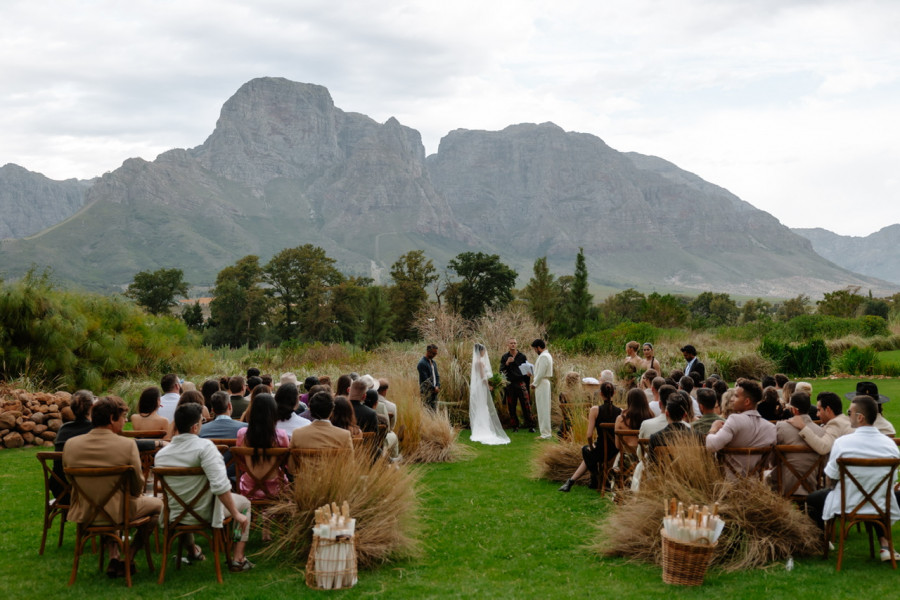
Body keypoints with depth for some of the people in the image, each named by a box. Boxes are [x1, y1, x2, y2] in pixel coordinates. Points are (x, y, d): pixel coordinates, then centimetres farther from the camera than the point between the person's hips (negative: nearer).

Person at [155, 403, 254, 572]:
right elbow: (220, 485, -32)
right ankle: (237, 559, 17)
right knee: (243, 502, 21)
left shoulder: (160, 454, -9)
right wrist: (236, 514, -21)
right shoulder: (204, 446, -25)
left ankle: (192, 550, 59)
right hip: (204, 514, -5)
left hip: (175, 516, 5)